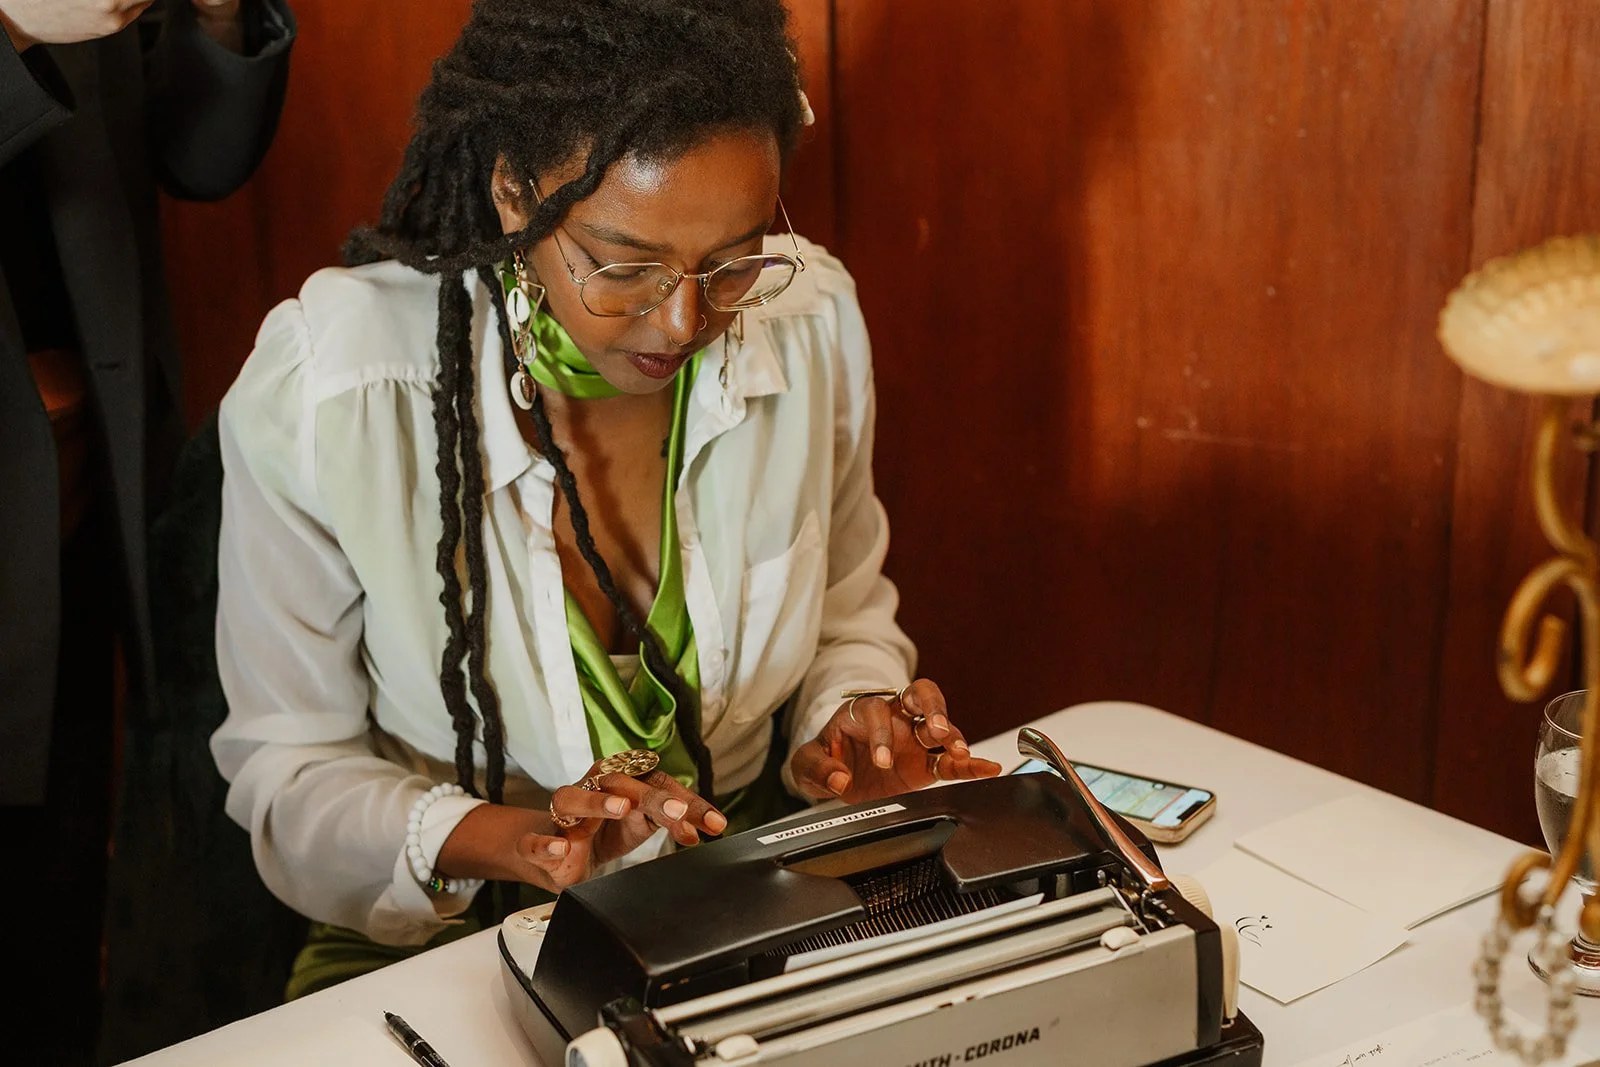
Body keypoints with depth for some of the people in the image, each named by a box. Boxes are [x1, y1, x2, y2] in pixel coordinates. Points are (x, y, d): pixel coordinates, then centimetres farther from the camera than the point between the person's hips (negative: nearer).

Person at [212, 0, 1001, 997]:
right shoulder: (322, 394, -21)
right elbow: (290, 772, -10)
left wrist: (847, 737, -12)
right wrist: (516, 838, -26)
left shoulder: (813, 321, -9)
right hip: (451, 933, -1)